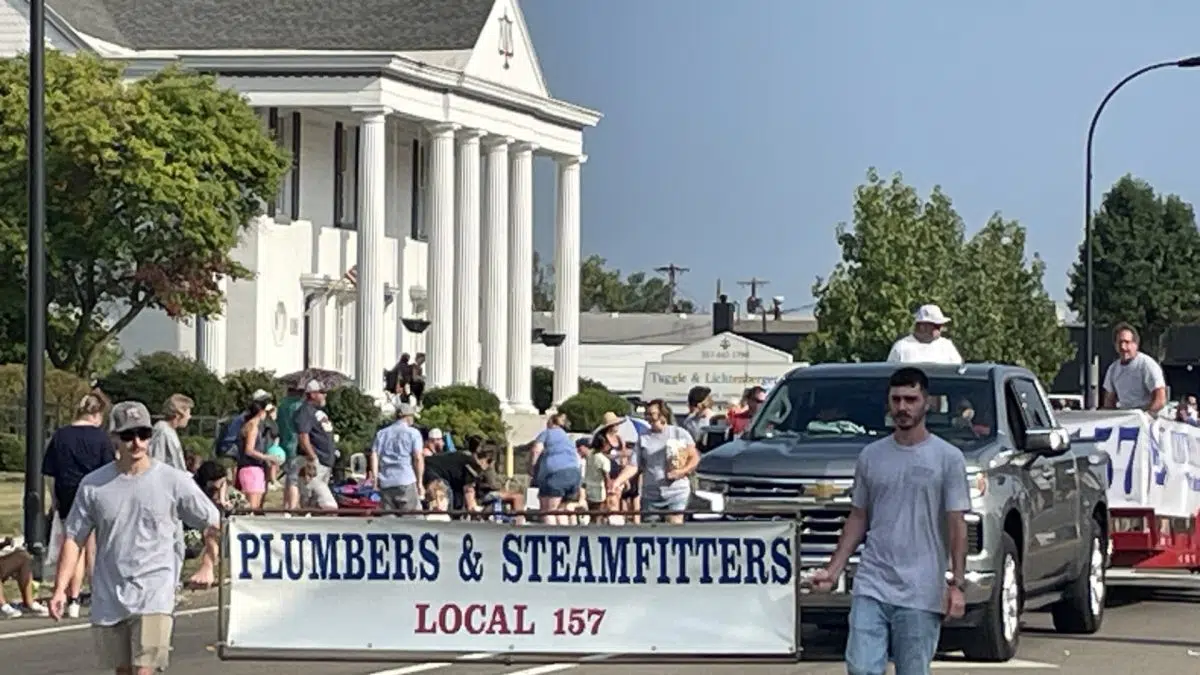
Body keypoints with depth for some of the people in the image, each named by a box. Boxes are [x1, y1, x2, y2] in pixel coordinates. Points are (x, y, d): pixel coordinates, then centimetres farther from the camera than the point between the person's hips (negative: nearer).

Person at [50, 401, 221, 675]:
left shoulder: (173, 481, -2)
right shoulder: (93, 485, 3)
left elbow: (212, 525, 4)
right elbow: (74, 538, 7)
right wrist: (60, 588, 0)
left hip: (154, 597, -3)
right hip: (108, 598, 3)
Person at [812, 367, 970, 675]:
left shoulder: (948, 458, 0)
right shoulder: (870, 456, 11)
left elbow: (957, 526, -2)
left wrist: (956, 584, -9)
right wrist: (833, 570, 9)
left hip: (921, 593, -3)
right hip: (871, 587, 3)